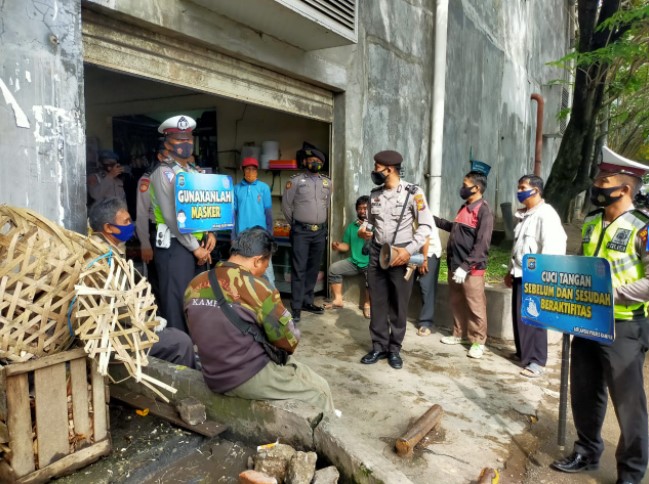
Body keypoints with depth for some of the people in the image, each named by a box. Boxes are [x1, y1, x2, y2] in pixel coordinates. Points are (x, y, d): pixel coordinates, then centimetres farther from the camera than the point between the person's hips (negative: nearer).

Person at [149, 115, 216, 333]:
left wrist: (210, 233, -1)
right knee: (177, 301, -5)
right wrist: (194, 247, -14)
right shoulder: (163, 172, -8)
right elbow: (172, 217, -15)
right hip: (175, 246, -7)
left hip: (198, 243, 7)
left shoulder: (195, 171, 16)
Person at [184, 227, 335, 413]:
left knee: (291, 364, 27)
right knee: (319, 388, 13)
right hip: (251, 378, -7)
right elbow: (289, 341, -12)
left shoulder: (194, 285, 0)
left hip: (214, 378, 8)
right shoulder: (256, 288, -19)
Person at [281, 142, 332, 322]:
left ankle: (307, 301, 22)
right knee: (299, 270, -5)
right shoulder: (296, 180, -4)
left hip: (320, 232, 5)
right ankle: (296, 307, -1)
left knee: (313, 269, 11)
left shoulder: (327, 182, 9)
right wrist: (296, 224, 9)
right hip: (301, 232, -5)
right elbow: (286, 205, 1)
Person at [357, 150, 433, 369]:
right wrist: (364, 229, -3)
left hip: (400, 257, -5)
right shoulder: (375, 194, 7)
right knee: (377, 304, 9)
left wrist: (409, 250, -18)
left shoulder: (413, 193, -9)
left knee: (399, 306, 5)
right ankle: (379, 347, 22)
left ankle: (394, 349, 19)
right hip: (377, 255, 5)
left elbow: (426, 226, -10)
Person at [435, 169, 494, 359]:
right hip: (454, 265, 9)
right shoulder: (464, 207, 14)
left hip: (471, 269, -8)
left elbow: (482, 245, -19)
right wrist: (434, 219, 28)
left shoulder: (483, 211, -14)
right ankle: (459, 334, 30)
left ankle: (478, 341, 12)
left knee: (475, 306, 1)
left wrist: (465, 266, -23)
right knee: (457, 303, 17)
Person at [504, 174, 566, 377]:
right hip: (520, 274, 8)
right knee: (519, 317, 13)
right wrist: (510, 270, 21)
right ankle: (522, 353, 26)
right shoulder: (523, 214, 16)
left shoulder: (546, 214, -12)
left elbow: (551, 247, -20)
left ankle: (536, 361, 6)